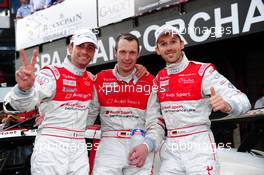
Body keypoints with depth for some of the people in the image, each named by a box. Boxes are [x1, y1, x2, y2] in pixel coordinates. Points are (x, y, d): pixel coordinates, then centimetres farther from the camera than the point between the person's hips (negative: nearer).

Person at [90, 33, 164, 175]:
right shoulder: (101, 79, 9)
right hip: (109, 145, 0)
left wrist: (146, 146, -15)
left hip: (140, 146, 0)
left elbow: (156, 122, 0)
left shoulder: (149, 81, 6)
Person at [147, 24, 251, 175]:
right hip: (170, 148, 5)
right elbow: (152, 115, 16)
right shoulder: (159, 79, 9)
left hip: (199, 144, -4)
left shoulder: (203, 70, -7)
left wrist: (226, 105, -36)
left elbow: (242, 101, -16)